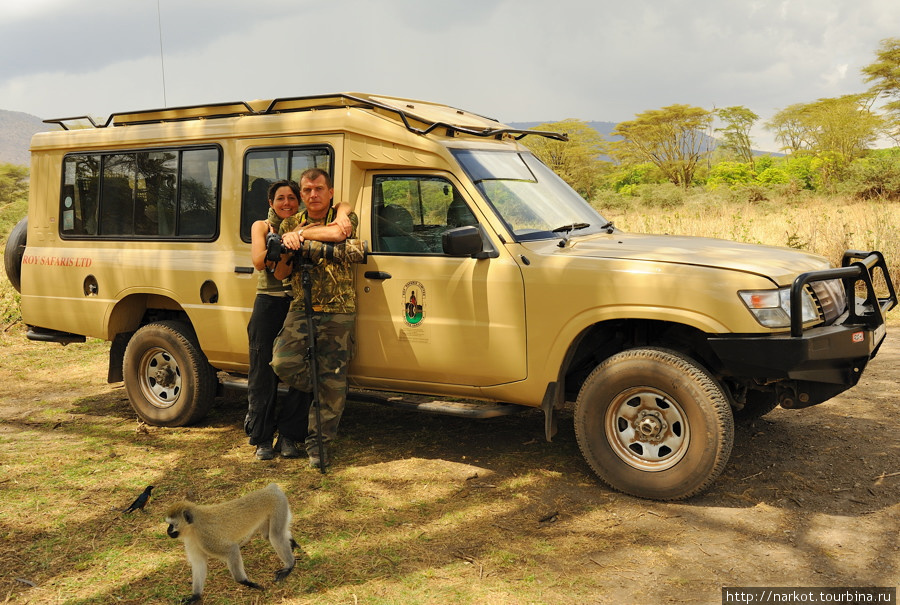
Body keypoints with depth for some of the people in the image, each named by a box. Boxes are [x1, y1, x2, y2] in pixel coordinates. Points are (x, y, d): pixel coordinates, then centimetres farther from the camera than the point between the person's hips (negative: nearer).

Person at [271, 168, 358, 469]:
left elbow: (338, 232, -25)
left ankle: (319, 441, 15)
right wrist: (288, 251, -12)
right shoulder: (290, 223, 12)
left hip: (338, 312, -3)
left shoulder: (345, 216, 2)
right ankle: (317, 392, 13)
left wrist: (299, 233, -13)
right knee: (283, 361, -18)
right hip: (301, 309, 3)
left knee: (332, 380, 0)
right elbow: (280, 274, 10)